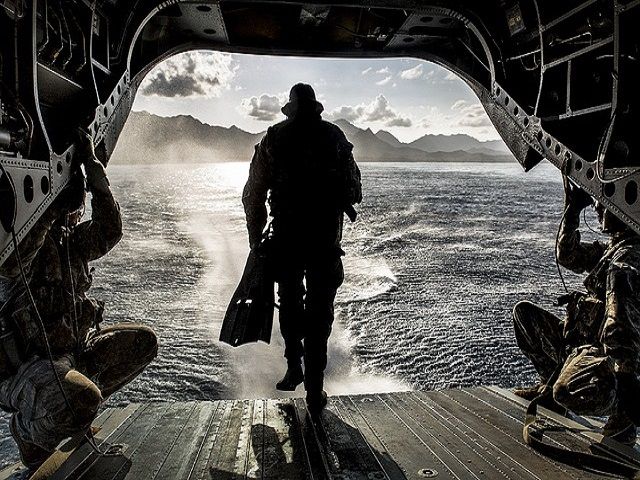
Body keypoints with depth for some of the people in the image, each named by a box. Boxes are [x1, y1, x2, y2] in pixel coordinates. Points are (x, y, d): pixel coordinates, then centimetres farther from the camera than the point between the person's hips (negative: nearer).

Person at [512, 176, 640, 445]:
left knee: (568, 395, -36)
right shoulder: (613, 247, 13)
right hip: (579, 341, 10)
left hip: (602, 353, -10)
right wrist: (572, 211, 14)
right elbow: (568, 256, 23)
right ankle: (552, 383, 15)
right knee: (524, 312, 13)